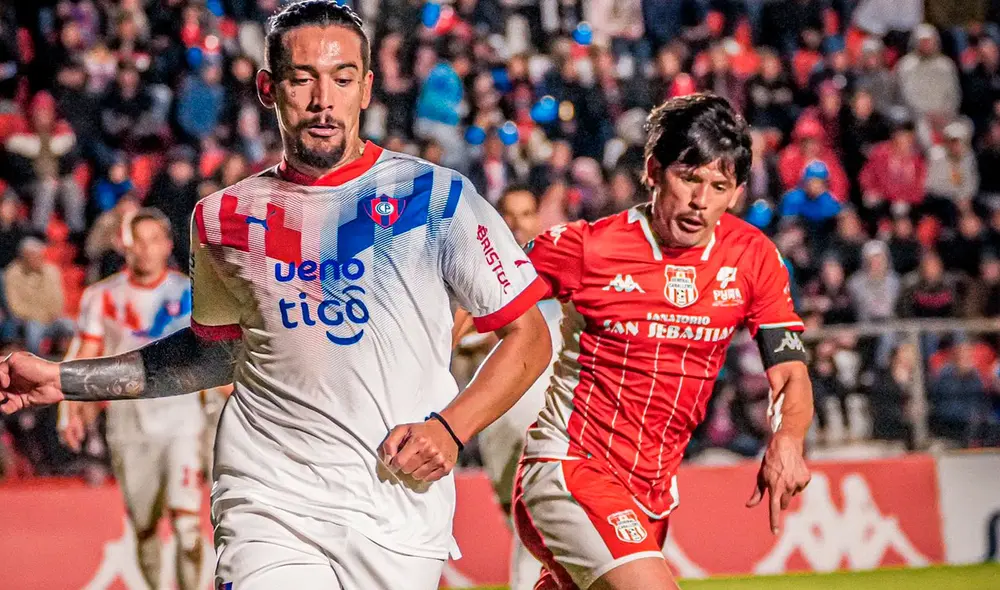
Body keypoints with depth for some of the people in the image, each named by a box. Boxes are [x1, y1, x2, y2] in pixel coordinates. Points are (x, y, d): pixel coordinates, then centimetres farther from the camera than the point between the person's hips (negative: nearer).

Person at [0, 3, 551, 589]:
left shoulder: (437, 198, -1)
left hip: (401, 521, -1)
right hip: (270, 509, 1)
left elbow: (528, 337, 3)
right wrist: (64, 381, 19)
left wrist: (450, 428, -10)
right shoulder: (224, 220, 8)